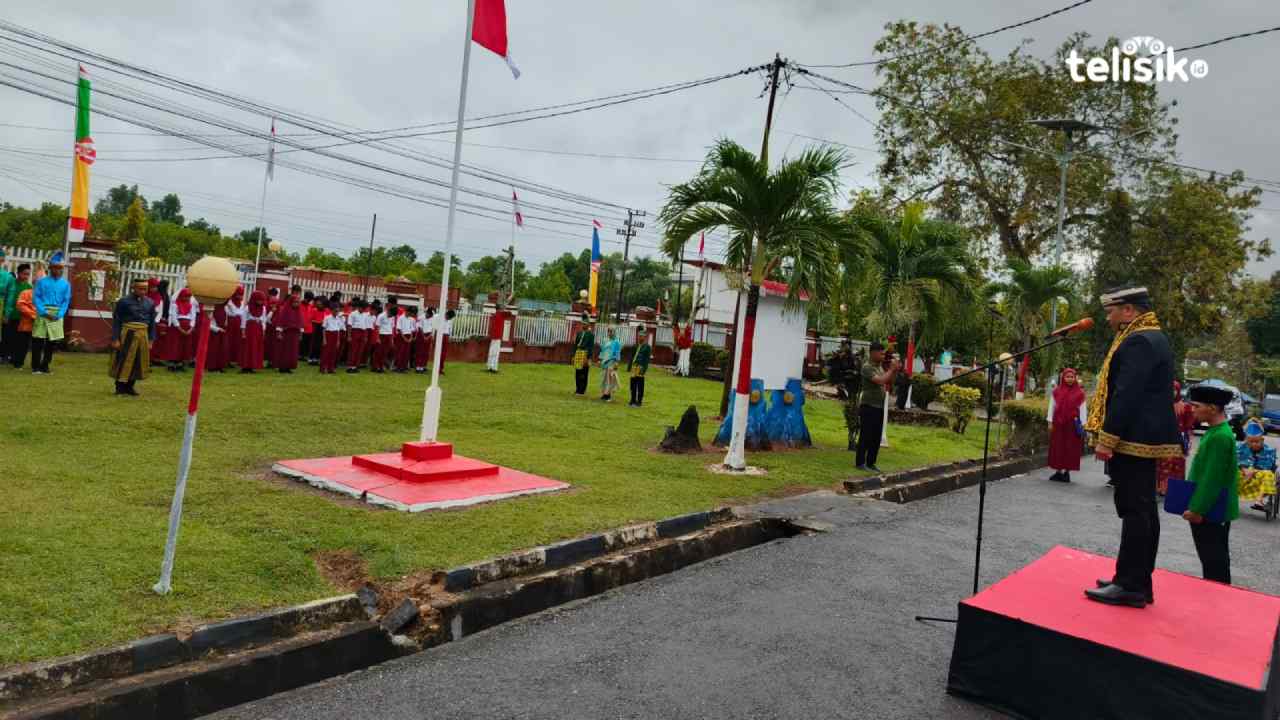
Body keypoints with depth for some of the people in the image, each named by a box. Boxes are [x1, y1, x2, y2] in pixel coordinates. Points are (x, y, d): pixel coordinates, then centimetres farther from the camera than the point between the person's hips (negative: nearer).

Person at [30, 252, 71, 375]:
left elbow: (66, 301, 5)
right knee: (38, 340, -1)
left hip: (57, 316, 2)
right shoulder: (42, 281, 2)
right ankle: (35, 367, 7)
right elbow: (36, 297, -2)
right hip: (43, 314, -2)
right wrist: (44, 312, -13)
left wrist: (59, 315, -8)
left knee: (52, 341, 7)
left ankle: (44, 366, 18)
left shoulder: (65, 284, 7)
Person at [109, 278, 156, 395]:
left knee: (138, 362, 9)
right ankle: (120, 387, 11)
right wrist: (115, 339, -9)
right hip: (127, 334, -4)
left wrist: (150, 340, 8)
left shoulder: (149, 303, 8)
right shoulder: (124, 301, -3)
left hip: (143, 335, 4)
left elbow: (152, 323, 12)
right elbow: (116, 321, -4)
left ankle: (129, 386, 22)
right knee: (123, 361, 0)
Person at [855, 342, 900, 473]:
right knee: (865, 436, -3)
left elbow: (888, 385, 15)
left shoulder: (881, 366, 11)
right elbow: (880, 381, -26)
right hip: (868, 407, -8)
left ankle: (870, 463, 19)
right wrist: (891, 369, -16)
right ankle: (860, 463, 5)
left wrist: (895, 372, 2)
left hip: (879, 407, 8)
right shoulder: (867, 367, -13)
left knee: (876, 437, 11)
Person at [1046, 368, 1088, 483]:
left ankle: (1067, 472, 8)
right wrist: (1050, 422, 2)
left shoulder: (1080, 393, 1)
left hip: (1073, 425, -1)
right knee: (1058, 447, 3)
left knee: (1070, 448, 2)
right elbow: (1052, 407, 7)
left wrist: (1082, 425, -5)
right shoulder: (1056, 391, 5)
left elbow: (1083, 409, 0)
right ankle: (1058, 471, 9)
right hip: (1058, 424, 2)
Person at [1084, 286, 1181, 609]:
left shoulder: (1138, 341, -15)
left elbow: (1126, 395, -22)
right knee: (1143, 511, 13)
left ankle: (1129, 586, -3)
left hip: (1134, 439, -11)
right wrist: (1112, 436, 21)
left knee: (1134, 512, -7)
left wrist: (1107, 439, -21)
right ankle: (1139, 582, 20)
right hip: (1149, 437, 11)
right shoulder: (1152, 337, 18)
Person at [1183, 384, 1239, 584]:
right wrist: (1195, 507, 20)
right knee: (1213, 559, 17)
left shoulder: (1220, 436, -20)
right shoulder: (1216, 431, 10)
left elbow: (1212, 479, -22)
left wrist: (1197, 509, -19)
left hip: (1211, 512, -10)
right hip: (1209, 510, 10)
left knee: (1214, 561, -1)